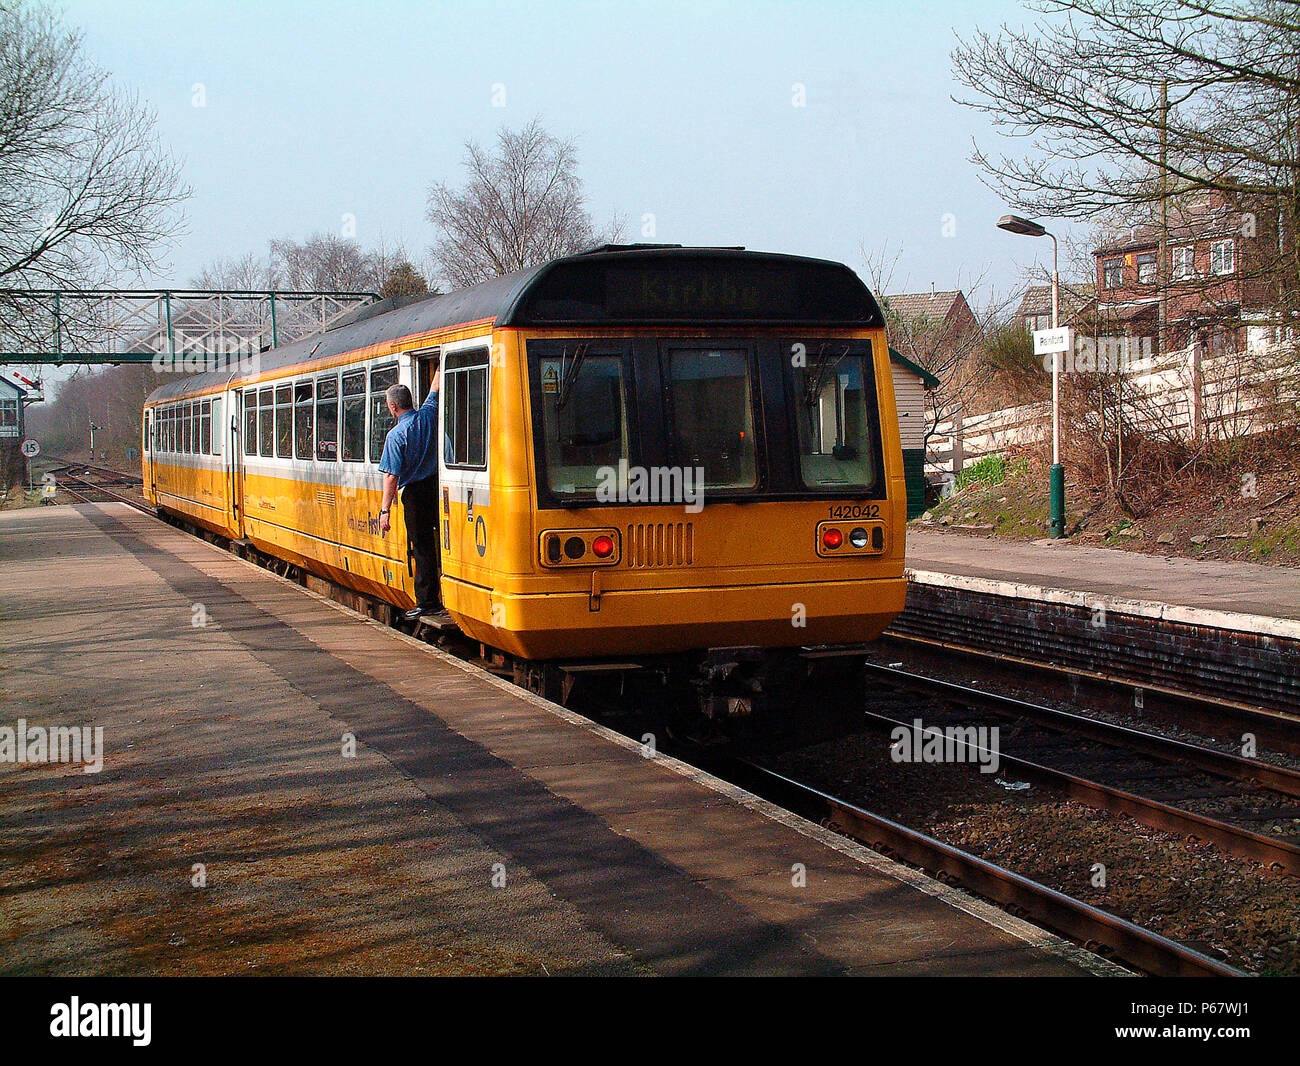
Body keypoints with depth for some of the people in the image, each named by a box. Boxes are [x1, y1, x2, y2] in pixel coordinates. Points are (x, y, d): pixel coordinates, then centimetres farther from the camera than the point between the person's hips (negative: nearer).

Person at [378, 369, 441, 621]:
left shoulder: (396, 435, -12)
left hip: (415, 492, -5)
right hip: (437, 484, 5)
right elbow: (435, 390, 20)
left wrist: (385, 510, -10)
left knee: (422, 548, 0)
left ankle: (427, 602, 3)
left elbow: (392, 476, -14)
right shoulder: (428, 415, 0)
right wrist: (440, 368, 36)